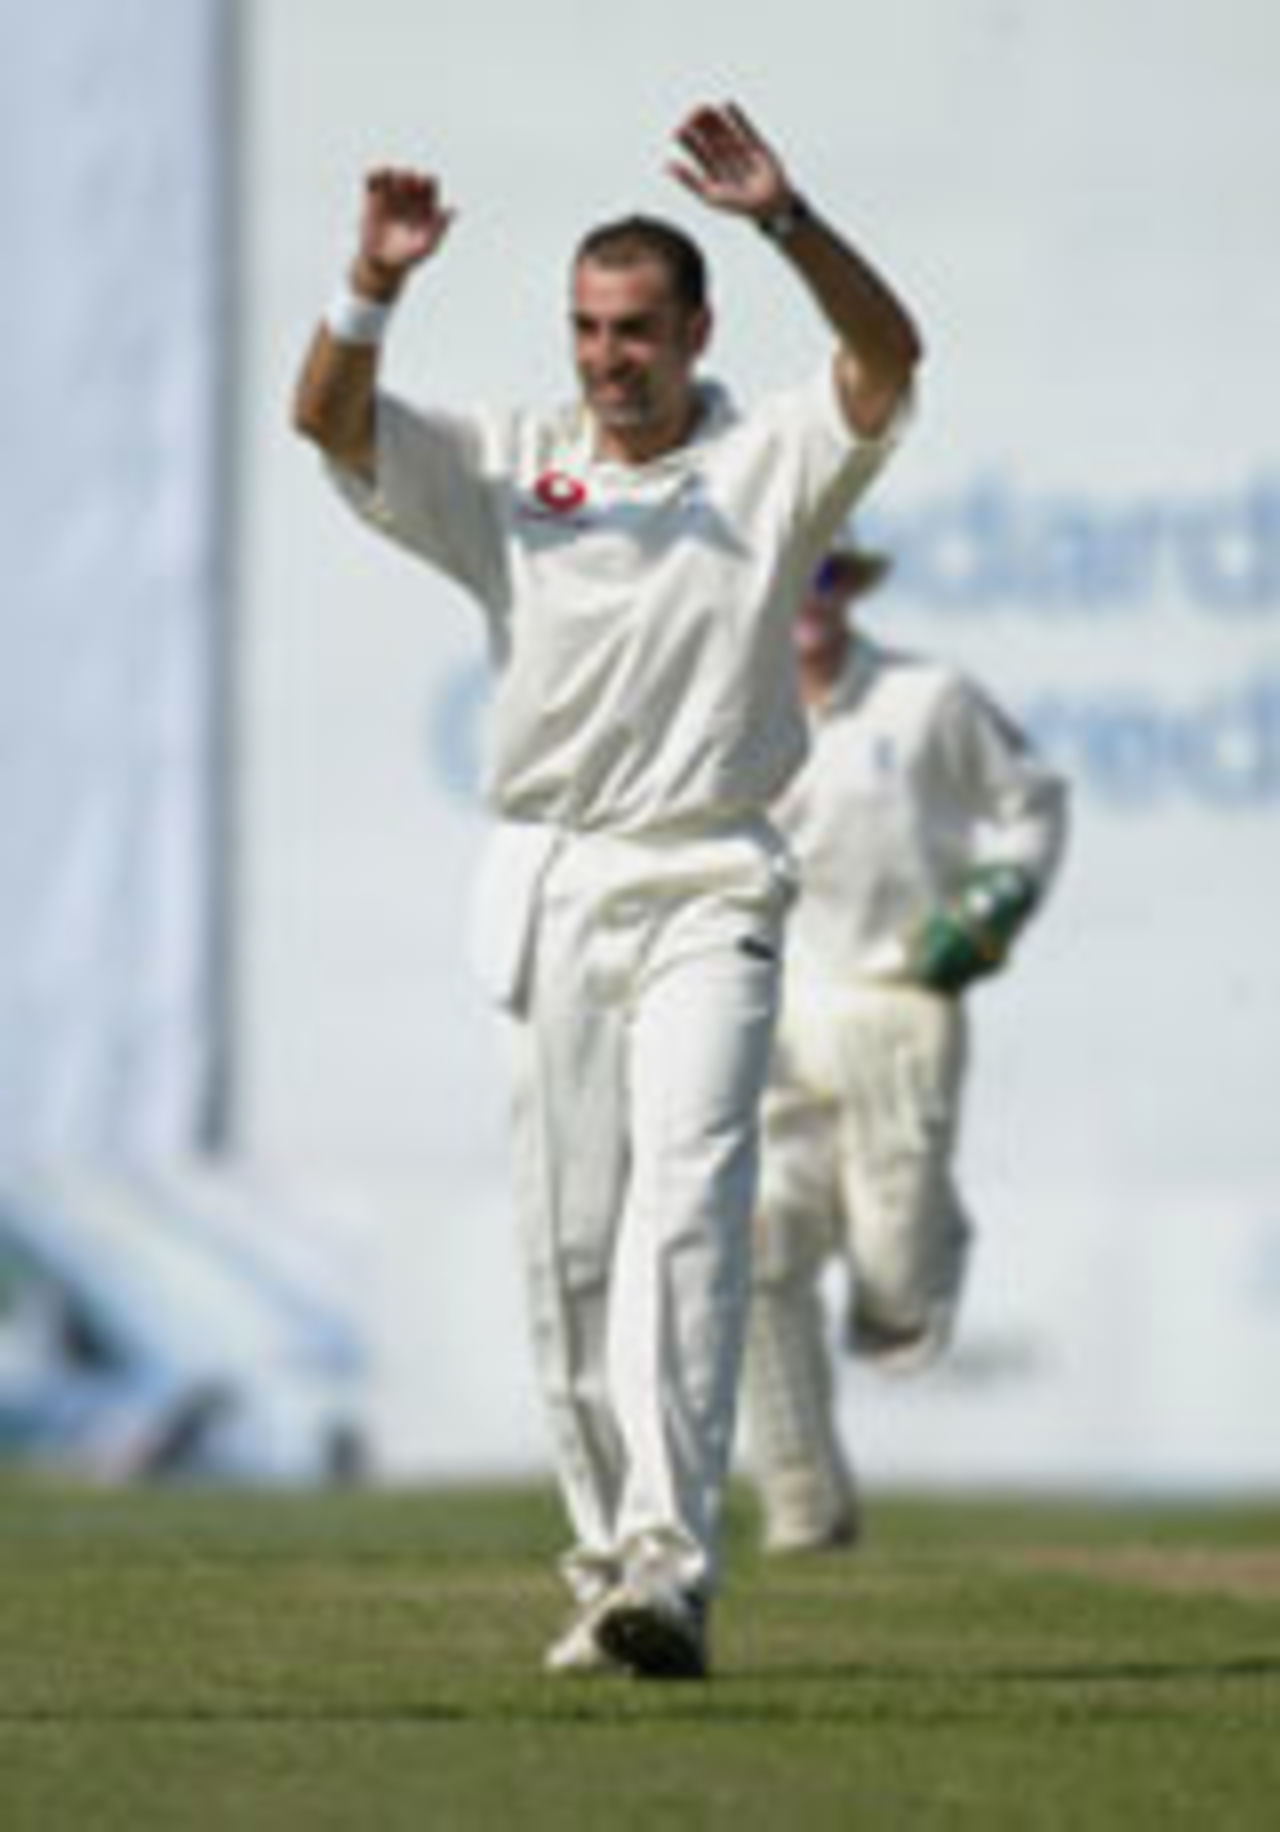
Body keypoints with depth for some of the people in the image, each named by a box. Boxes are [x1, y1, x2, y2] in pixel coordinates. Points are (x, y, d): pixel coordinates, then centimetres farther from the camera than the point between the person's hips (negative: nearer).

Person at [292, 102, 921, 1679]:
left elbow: (888, 355, -14)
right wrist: (374, 286, -24)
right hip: (552, 887, 3)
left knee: (686, 1211, -16)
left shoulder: (770, 466, 4)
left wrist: (784, 220, -29)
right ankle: (609, 1563, 14)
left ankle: (670, 1567, -25)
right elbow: (327, 417, -4)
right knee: (565, 1241, 4)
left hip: (707, 896, -3)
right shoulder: (504, 471, 8)